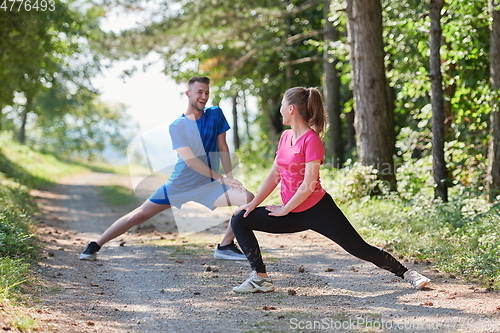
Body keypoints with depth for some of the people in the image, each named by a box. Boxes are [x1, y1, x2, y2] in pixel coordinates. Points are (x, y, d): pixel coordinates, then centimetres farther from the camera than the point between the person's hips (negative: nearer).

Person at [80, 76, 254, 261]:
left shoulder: (215, 114, 0)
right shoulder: (176, 126, -8)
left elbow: (223, 147, 5)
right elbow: (190, 160, -17)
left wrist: (230, 178, -7)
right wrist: (223, 178, -21)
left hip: (208, 185, 2)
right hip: (179, 184, -2)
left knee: (249, 198, -18)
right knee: (139, 215, -4)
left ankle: (225, 247, -6)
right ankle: (95, 245, 10)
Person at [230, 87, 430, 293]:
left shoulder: (311, 139, -15)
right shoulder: (285, 137, 7)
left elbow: (309, 184, -20)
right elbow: (275, 175, 11)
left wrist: (284, 210, -15)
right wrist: (253, 203, 5)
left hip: (318, 210, -7)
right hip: (294, 214, 7)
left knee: (359, 248, -5)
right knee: (240, 220, -1)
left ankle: (407, 274, 14)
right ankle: (260, 278, -2)